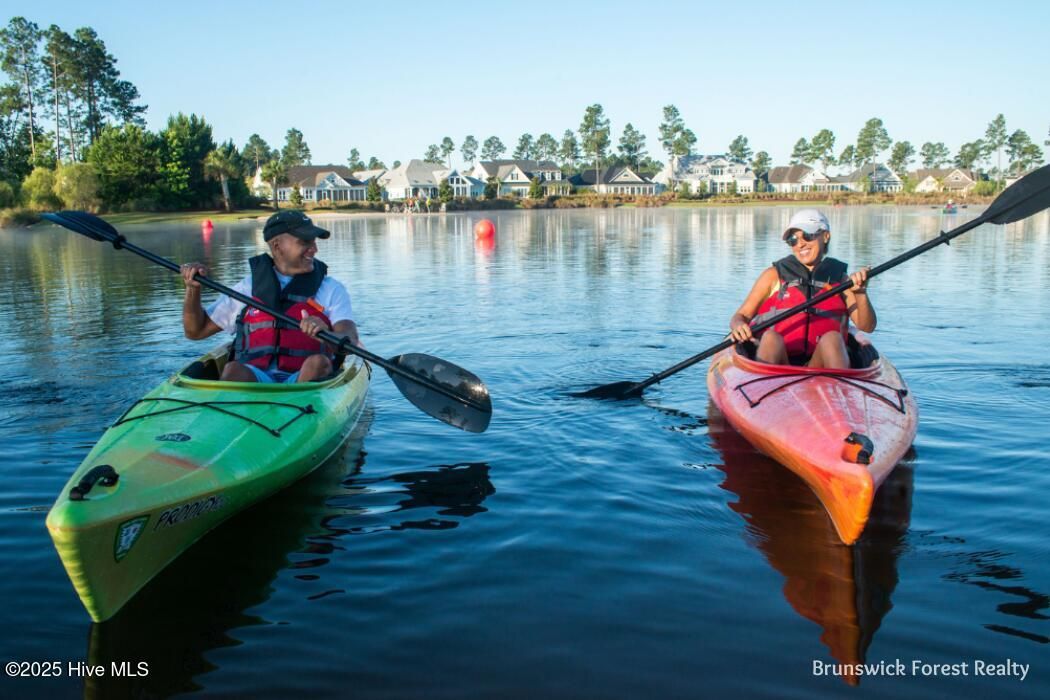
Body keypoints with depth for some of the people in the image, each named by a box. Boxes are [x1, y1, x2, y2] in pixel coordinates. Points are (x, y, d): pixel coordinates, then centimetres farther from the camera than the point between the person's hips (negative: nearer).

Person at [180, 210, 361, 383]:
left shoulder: (331, 289, 12)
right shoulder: (248, 287, 17)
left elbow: (350, 341, -5)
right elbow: (196, 331, 23)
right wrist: (193, 289, 6)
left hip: (305, 379, -1)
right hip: (252, 379, 1)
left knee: (318, 362, -32)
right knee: (234, 370, -30)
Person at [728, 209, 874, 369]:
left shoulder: (840, 279, 17)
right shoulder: (774, 276, 14)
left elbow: (867, 327, 8)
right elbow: (741, 315, 10)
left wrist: (860, 294, -11)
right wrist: (738, 326, -15)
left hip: (820, 365, 1)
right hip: (777, 362, -1)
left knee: (832, 337, -29)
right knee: (770, 337, -31)